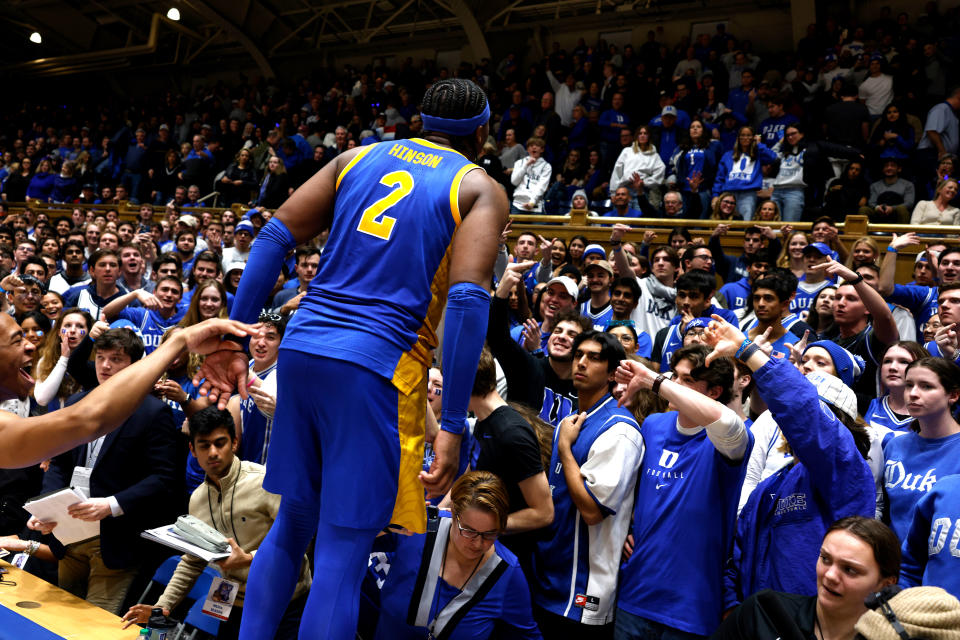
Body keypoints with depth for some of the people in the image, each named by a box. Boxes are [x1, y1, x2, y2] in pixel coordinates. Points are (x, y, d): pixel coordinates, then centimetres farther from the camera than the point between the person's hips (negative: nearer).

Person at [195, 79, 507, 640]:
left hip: (301, 348, 5)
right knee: (342, 555, 1)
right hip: (376, 367, -5)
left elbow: (275, 238, 8)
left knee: (292, 525, 21)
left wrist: (233, 344, 9)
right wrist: (453, 426, -13)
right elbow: (468, 299, -12)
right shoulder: (480, 189, 4)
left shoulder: (357, 158, 18)